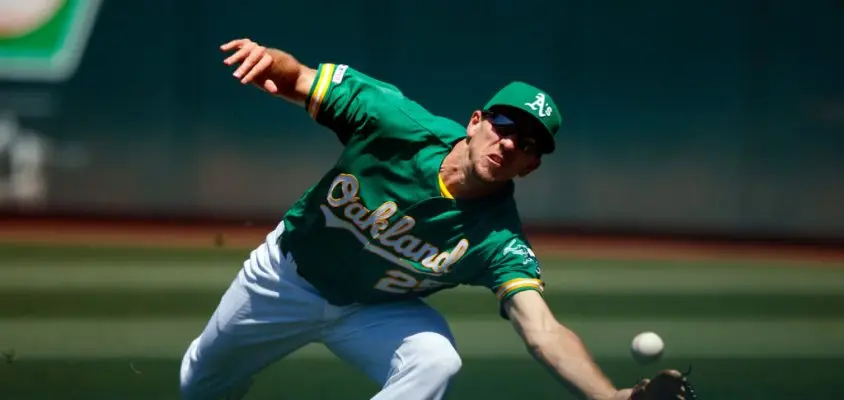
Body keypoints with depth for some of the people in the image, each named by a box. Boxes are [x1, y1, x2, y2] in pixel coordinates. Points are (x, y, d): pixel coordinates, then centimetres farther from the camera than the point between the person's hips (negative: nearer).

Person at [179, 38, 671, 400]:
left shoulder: (498, 239, -30)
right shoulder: (399, 123, -30)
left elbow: (544, 330, -43)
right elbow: (297, 80, -21)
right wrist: (269, 59, -46)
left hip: (377, 310, 0)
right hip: (288, 274, 1)